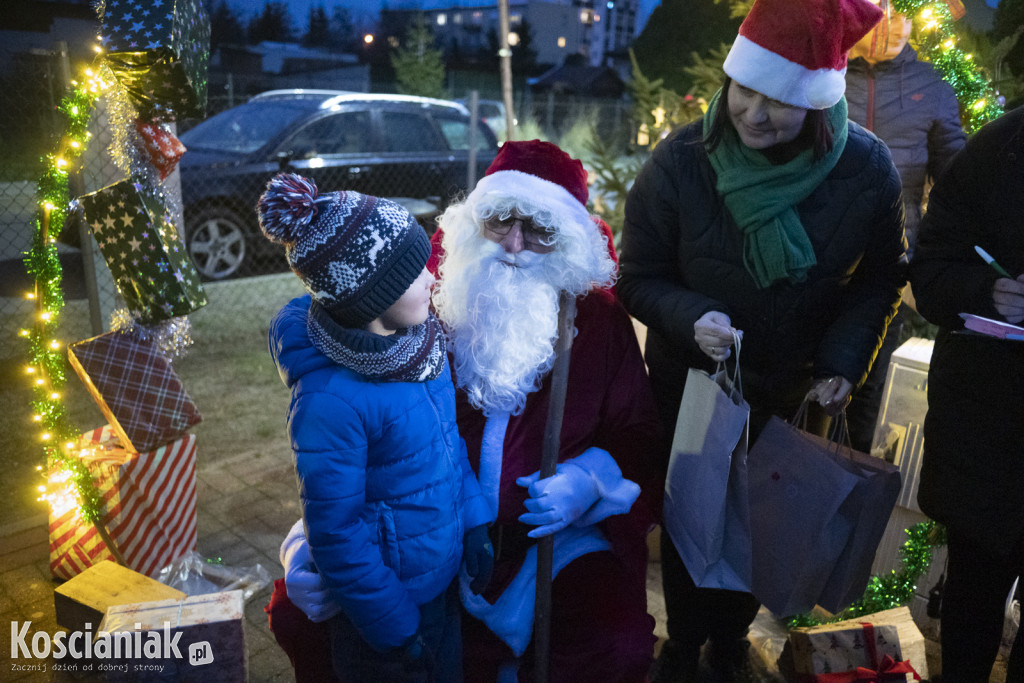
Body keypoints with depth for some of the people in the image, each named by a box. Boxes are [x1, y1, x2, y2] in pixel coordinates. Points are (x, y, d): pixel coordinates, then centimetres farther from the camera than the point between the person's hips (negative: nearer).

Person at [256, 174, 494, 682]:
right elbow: (337, 534, -22)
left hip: (442, 578, 7)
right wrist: (394, 628, -13)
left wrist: (473, 520, 3)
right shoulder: (330, 400, -30)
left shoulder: (417, 339, -8)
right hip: (387, 597, -7)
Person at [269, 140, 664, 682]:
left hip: (557, 534, 0)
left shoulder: (598, 319, 0)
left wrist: (587, 481, -15)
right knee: (304, 610, -13)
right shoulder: (432, 310, 0)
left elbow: (636, 434, 6)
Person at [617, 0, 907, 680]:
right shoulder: (680, 162, -21)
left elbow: (879, 279, -1)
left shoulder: (866, 169, -16)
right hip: (692, 380, -1)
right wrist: (691, 318, -32)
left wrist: (842, 363, -14)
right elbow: (640, 278, -12)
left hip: (796, 392, 2)